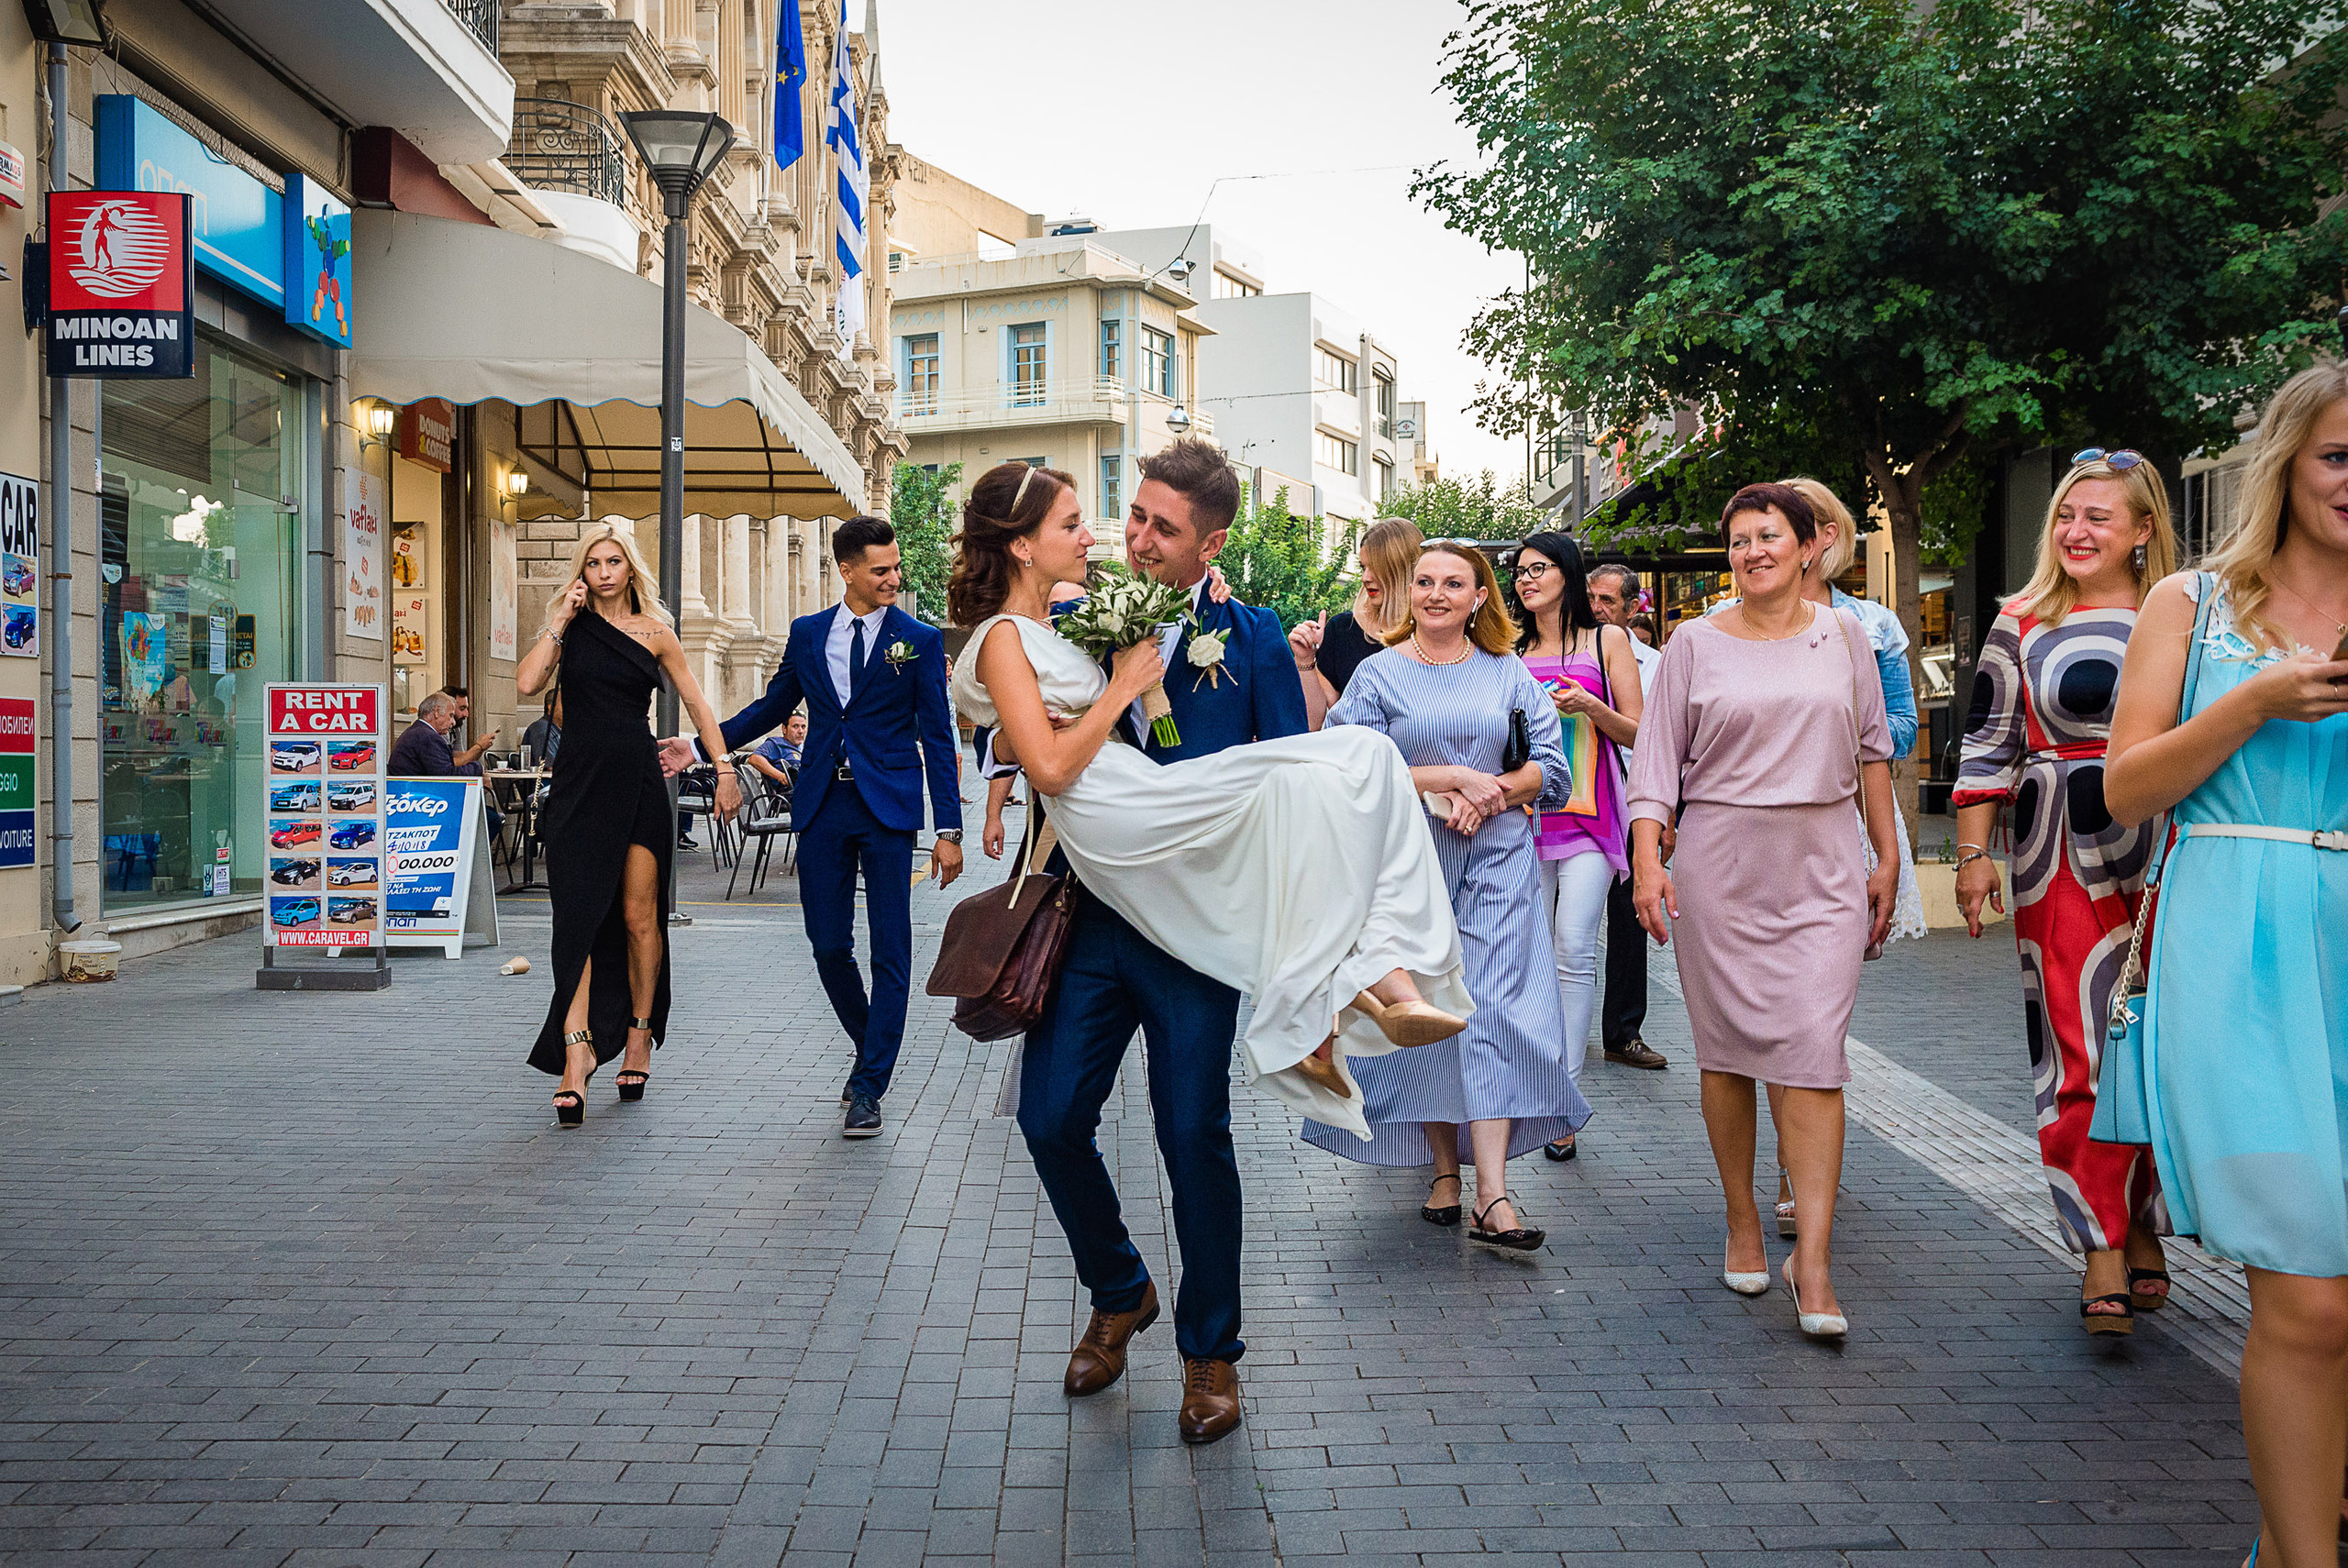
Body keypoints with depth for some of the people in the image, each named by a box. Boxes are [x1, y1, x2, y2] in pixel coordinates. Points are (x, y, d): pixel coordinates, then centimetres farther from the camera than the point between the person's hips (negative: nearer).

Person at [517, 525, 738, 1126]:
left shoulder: (653, 631, 7)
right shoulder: (570, 627, 8)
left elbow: (697, 704, 9)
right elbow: (527, 683, -7)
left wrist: (725, 771, 3)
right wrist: (560, 621, -7)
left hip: (637, 782, 0)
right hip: (579, 783, 0)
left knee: (639, 916, 3)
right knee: (579, 914, -10)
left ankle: (640, 1035, 19)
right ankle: (578, 1048, -15)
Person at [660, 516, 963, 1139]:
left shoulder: (920, 640, -1)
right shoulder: (807, 633, 9)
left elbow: (937, 738, -2)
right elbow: (772, 708, 20)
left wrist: (949, 830, -6)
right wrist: (701, 746, 12)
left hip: (887, 807, -3)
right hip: (821, 807, 3)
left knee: (890, 950, -3)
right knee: (829, 946, 6)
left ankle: (869, 1087, 4)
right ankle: (870, 1048, 30)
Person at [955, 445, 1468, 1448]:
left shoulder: (1248, 635, 4)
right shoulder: (1090, 622, 6)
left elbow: (1294, 777, 3)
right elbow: (1041, 760, 5)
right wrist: (1120, 687, -3)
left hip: (1195, 918, -2)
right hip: (1099, 908, 2)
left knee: (1192, 1132, -1)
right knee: (1050, 1113, -3)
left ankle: (1210, 1352, 20)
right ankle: (1118, 1297, 24)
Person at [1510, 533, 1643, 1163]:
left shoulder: (1608, 640, 7)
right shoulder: (1512, 653, 16)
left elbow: (1638, 733, 5)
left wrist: (1590, 705, -12)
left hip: (1589, 810, -3)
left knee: (1574, 947, -14)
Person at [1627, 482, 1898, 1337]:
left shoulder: (1843, 634, 9)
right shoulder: (1697, 643, 4)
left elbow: (1872, 748, 15)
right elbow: (1657, 756, 2)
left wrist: (1888, 857, 13)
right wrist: (1647, 858, -9)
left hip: (1823, 865, 0)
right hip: (1720, 862, 0)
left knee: (1813, 1050, -9)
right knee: (1727, 1049, 5)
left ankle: (1812, 1262, -11)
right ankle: (1742, 1225, 21)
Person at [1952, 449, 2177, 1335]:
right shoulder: (2023, 626, 5)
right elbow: (1989, 746, 7)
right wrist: (1974, 854, 1)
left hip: (2173, 854, 1)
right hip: (2064, 862, -1)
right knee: (2082, 1055, -4)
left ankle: (2145, 1231, 21)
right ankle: (2102, 1253, 1)